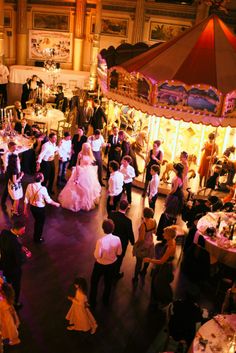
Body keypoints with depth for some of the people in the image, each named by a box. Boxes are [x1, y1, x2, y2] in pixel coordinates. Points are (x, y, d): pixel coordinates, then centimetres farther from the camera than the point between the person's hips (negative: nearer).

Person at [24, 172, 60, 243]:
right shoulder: (43, 189, -28)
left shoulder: (29, 186, -14)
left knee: (36, 221, 29)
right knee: (40, 223, 21)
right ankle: (38, 239, 41)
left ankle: (36, 237, 48)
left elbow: (26, 199, -6)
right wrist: (56, 204, 3)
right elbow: (48, 200, -16)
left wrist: (25, 209, 6)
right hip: (40, 208, -5)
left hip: (32, 207, 5)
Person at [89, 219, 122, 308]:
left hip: (100, 265, -3)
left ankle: (92, 303, 37)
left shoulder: (100, 241, -33)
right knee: (108, 282, 27)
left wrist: (96, 250, -6)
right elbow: (119, 253, -9)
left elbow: (97, 256, -25)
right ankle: (106, 301, 47)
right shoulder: (117, 239, -21)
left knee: (94, 282, 22)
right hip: (112, 264, 3)